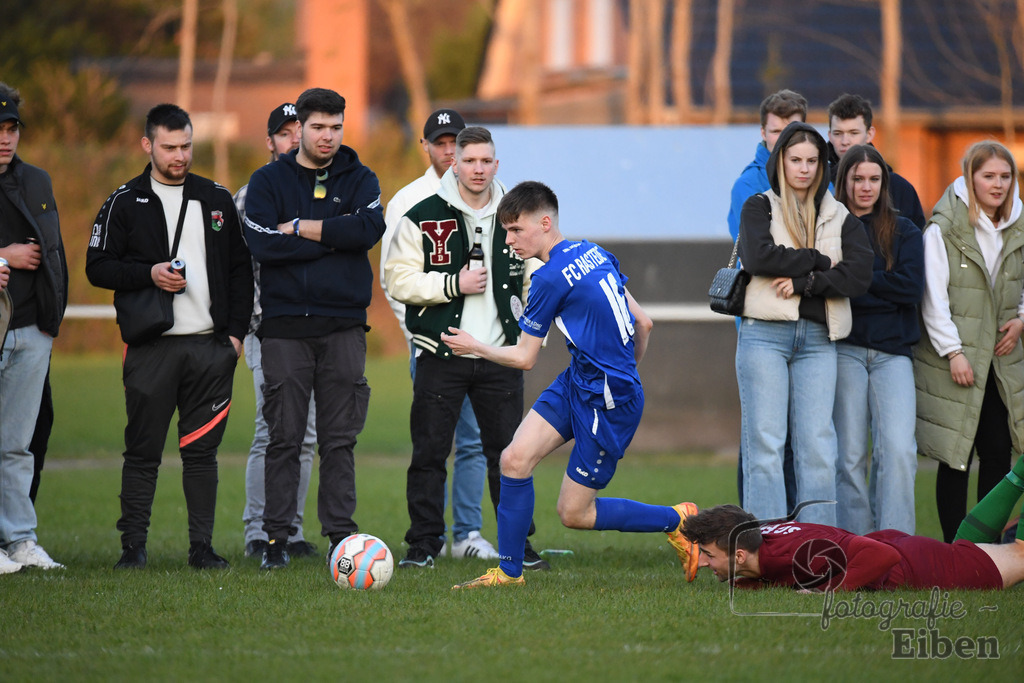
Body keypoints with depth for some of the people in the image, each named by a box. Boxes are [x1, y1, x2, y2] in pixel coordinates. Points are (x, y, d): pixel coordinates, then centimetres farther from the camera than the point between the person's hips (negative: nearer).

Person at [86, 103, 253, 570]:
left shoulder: (217, 200, 13)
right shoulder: (124, 203, 5)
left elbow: (241, 270, 15)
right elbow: (98, 266, 2)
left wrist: (236, 332, 6)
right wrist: (149, 274, -13)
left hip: (210, 345, 2)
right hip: (151, 347, -2)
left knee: (202, 450, 3)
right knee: (143, 451, -1)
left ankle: (202, 546, 6)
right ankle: (133, 545, 4)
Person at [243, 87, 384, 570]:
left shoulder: (359, 180, 9)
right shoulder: (268, 181, 5)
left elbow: (370, 228, -11)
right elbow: (264, 243, -10)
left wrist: (302, 229, -11)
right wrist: (333, 237, -8)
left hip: (344, 326, 1)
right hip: (285, 325, -1)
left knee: (340, 439, 2)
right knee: (284, 438, -1)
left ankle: (341, 535, 6)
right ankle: (277, 538, 3)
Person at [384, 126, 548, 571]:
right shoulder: (422, 218, -2)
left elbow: (534, 280, 17)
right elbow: (397, 279, -6)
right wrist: (453, 285, -15)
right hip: (441, 354, -2)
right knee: (429, 453, -1)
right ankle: (423, 545, 7)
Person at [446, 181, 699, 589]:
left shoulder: (551, 277, -18)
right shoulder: (594, 253, 6)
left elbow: (523, 358, -7)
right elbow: (643, 323, 13)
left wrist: (475, 347, 10)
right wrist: (626, 373, 30)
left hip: (608, 403, -9)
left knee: (573, 513, 1)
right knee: (515, 459, -2)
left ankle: (675, 521, 16)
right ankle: (509, 571, 4)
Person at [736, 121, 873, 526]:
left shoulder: (839, 217, 15)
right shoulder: (760, 207, 9)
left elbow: (859, 275, 0)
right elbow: (759, 256, -11)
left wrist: (804, 282, -11)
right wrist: (819, 261, -6)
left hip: (818, 339, 2)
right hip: (764, 335, -2)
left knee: (817, 446, -2)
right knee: (765, 443, -6)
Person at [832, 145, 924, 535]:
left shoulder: (903, 232, 12)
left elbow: (912, 289, -1)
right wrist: (882, 290, -8)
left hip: (893, 351, 1)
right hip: (845, 350, -1)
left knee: (898, 449, -13)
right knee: (850, 453, -3)